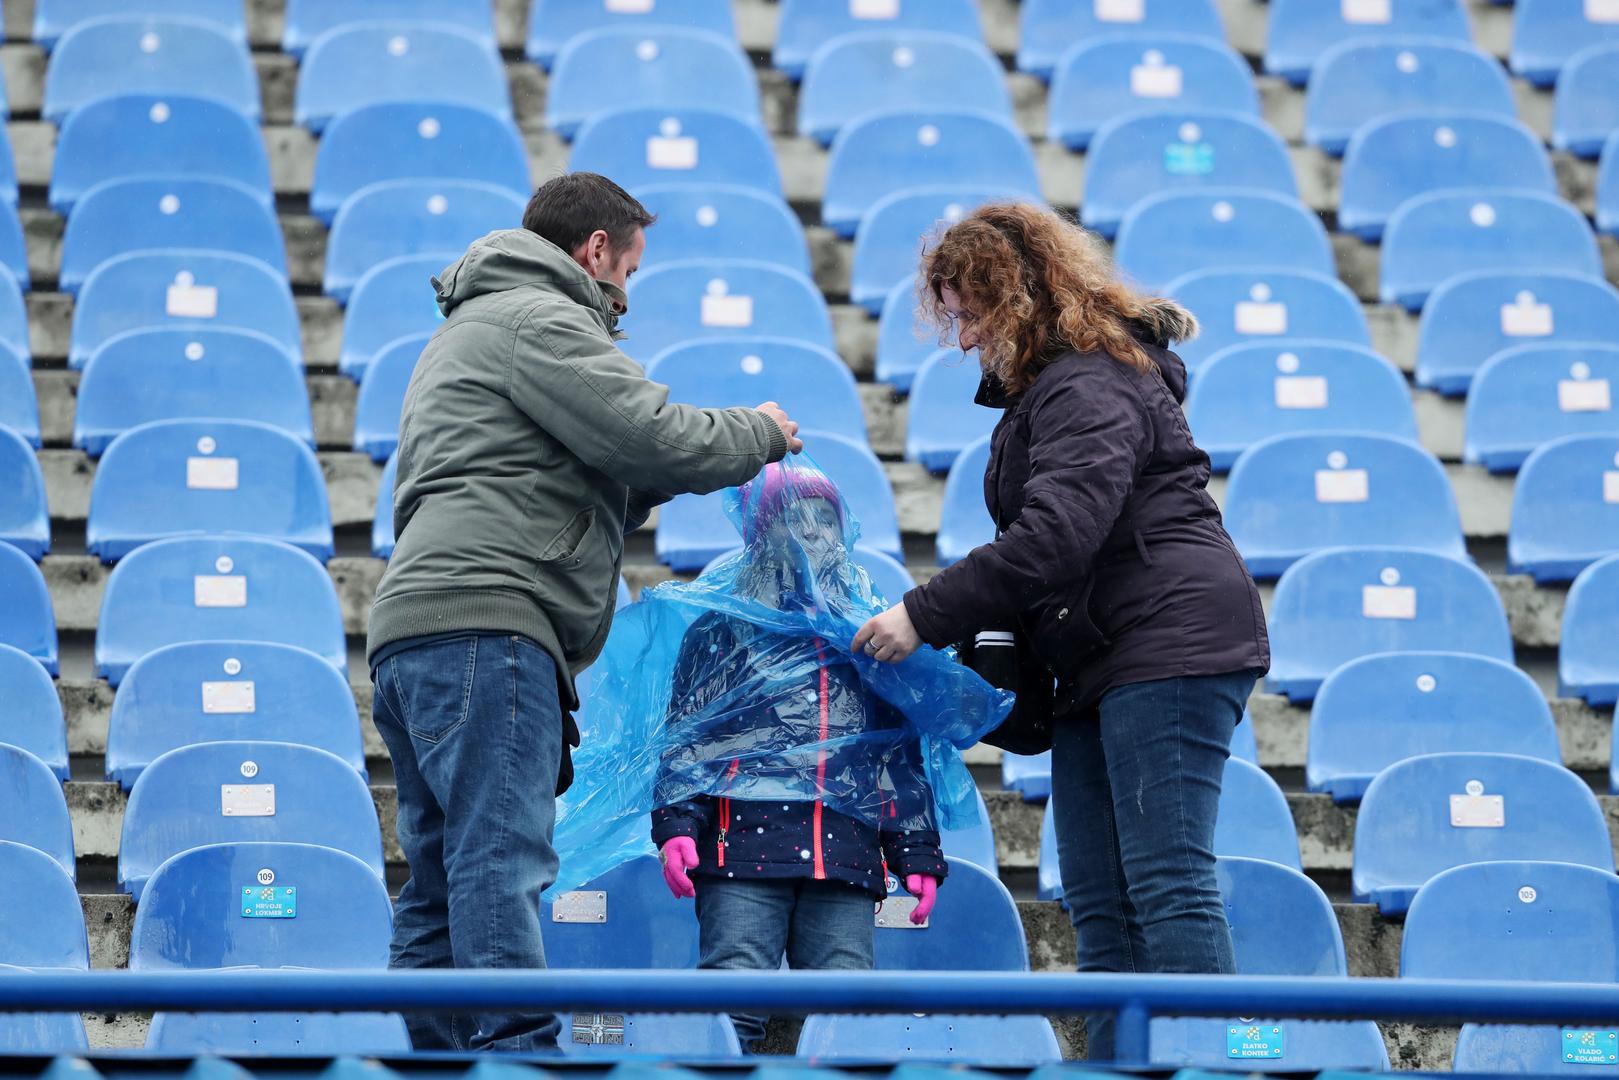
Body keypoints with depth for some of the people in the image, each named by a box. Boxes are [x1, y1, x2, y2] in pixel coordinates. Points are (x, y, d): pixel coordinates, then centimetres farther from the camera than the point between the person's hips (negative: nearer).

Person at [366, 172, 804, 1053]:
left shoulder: (462, 334, 33)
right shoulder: (537, 318, -1)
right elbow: (650, 435, -10)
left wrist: (654, 482, 23)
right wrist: (757, 434, 8)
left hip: (412, 634, 10)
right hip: (482, 623, -10)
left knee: (443, 886, 7)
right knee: (503, 861, -18)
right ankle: (517, 1051, -26)